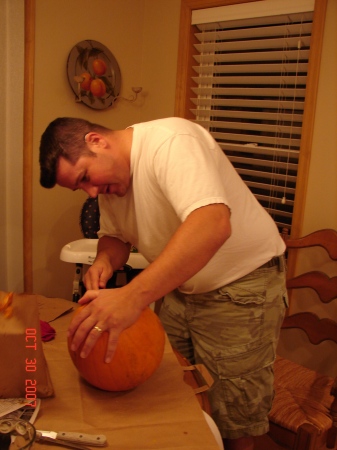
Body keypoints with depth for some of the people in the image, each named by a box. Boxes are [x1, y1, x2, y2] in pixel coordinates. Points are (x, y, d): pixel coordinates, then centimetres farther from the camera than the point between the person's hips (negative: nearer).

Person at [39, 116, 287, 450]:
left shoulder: (170, 141, -26)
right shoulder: (109, 182, 1)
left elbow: (212, 224, -40)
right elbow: (114, 235, 12)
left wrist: (133, 295, -47)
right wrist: (105, 259, -12)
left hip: (241, 286, -7)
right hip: (180, 289, 7)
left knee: (233, 423, 3)